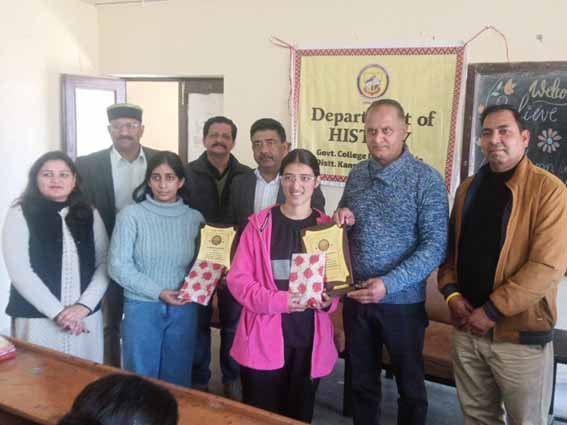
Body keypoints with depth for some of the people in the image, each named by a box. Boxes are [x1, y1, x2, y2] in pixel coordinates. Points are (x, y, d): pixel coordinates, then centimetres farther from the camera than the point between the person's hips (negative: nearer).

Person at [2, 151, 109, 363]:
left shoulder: (90, 214, 8)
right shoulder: (20, 214, -2)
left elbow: (104, 263, 3)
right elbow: (18, 270, -9)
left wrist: (85, 305, -10)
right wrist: (57, 312, -13)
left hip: (86, 317, 3)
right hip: (38, 319, -3)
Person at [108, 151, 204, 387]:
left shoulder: (194, 218, 2)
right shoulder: (131, 215, -6)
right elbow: (118, 266, -10)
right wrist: (158, 293, -14)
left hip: (183, 309, 2)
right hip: (142, 308, -2)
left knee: (178, 379, 13)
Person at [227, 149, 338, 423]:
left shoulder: (328, 228, 3)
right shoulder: (260, 224, -4)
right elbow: (237, 277, -6)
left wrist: (329, 300, -10)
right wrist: (275, 300, -20)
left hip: (310, 339, 2)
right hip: (264, 338, -2)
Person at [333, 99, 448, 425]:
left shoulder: (427, 179, -12)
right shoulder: (357, 174, 4)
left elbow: (435, 247, -17)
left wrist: (389, 284, -26)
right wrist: (341, 218, -8)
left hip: (402, 301, -4)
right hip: (356, 298, 4)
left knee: (410, 385, 14)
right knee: (363, 381, 18)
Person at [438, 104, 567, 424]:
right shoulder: (468, 188, 9)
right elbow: (450, 246, 14)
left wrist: (492, 311, -18)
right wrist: (451, 292, -3)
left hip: (520, 333, -5)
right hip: (467, 328, 5)